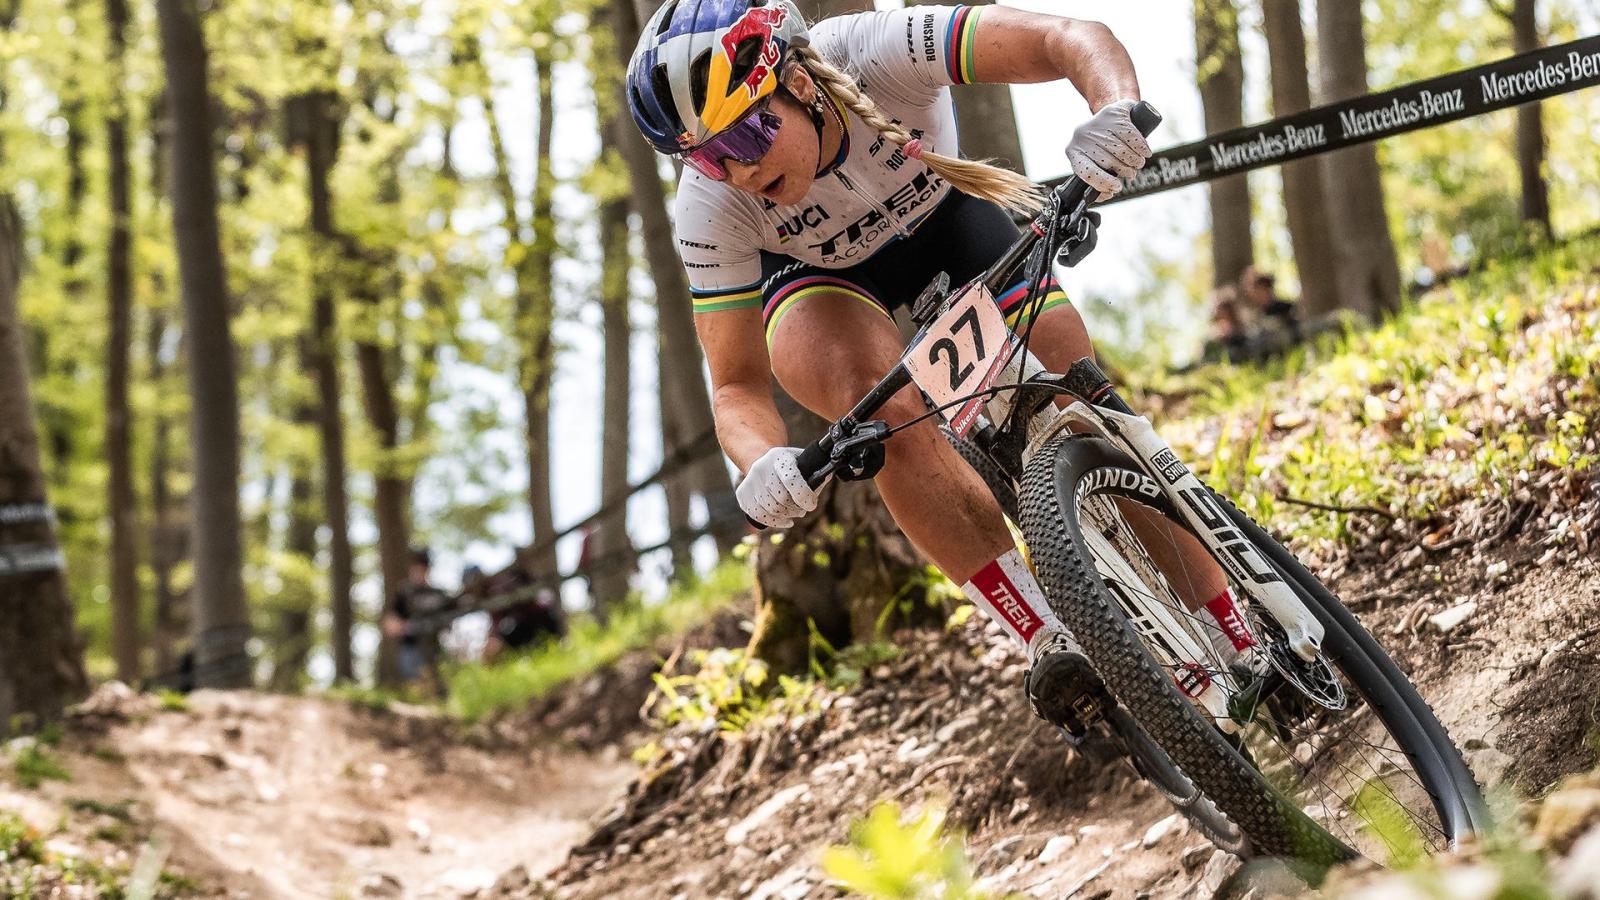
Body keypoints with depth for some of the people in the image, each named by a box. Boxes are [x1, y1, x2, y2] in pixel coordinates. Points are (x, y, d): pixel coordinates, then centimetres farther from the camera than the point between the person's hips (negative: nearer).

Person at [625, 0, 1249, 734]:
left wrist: (1117, 111, -66)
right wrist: (765, 466, -50)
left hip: (940, 212, 1)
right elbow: (738, 385, -27)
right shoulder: (712, 212, -33)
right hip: (816, 275, 0)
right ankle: (1051, 643, -26)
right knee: (888, 409, -32)